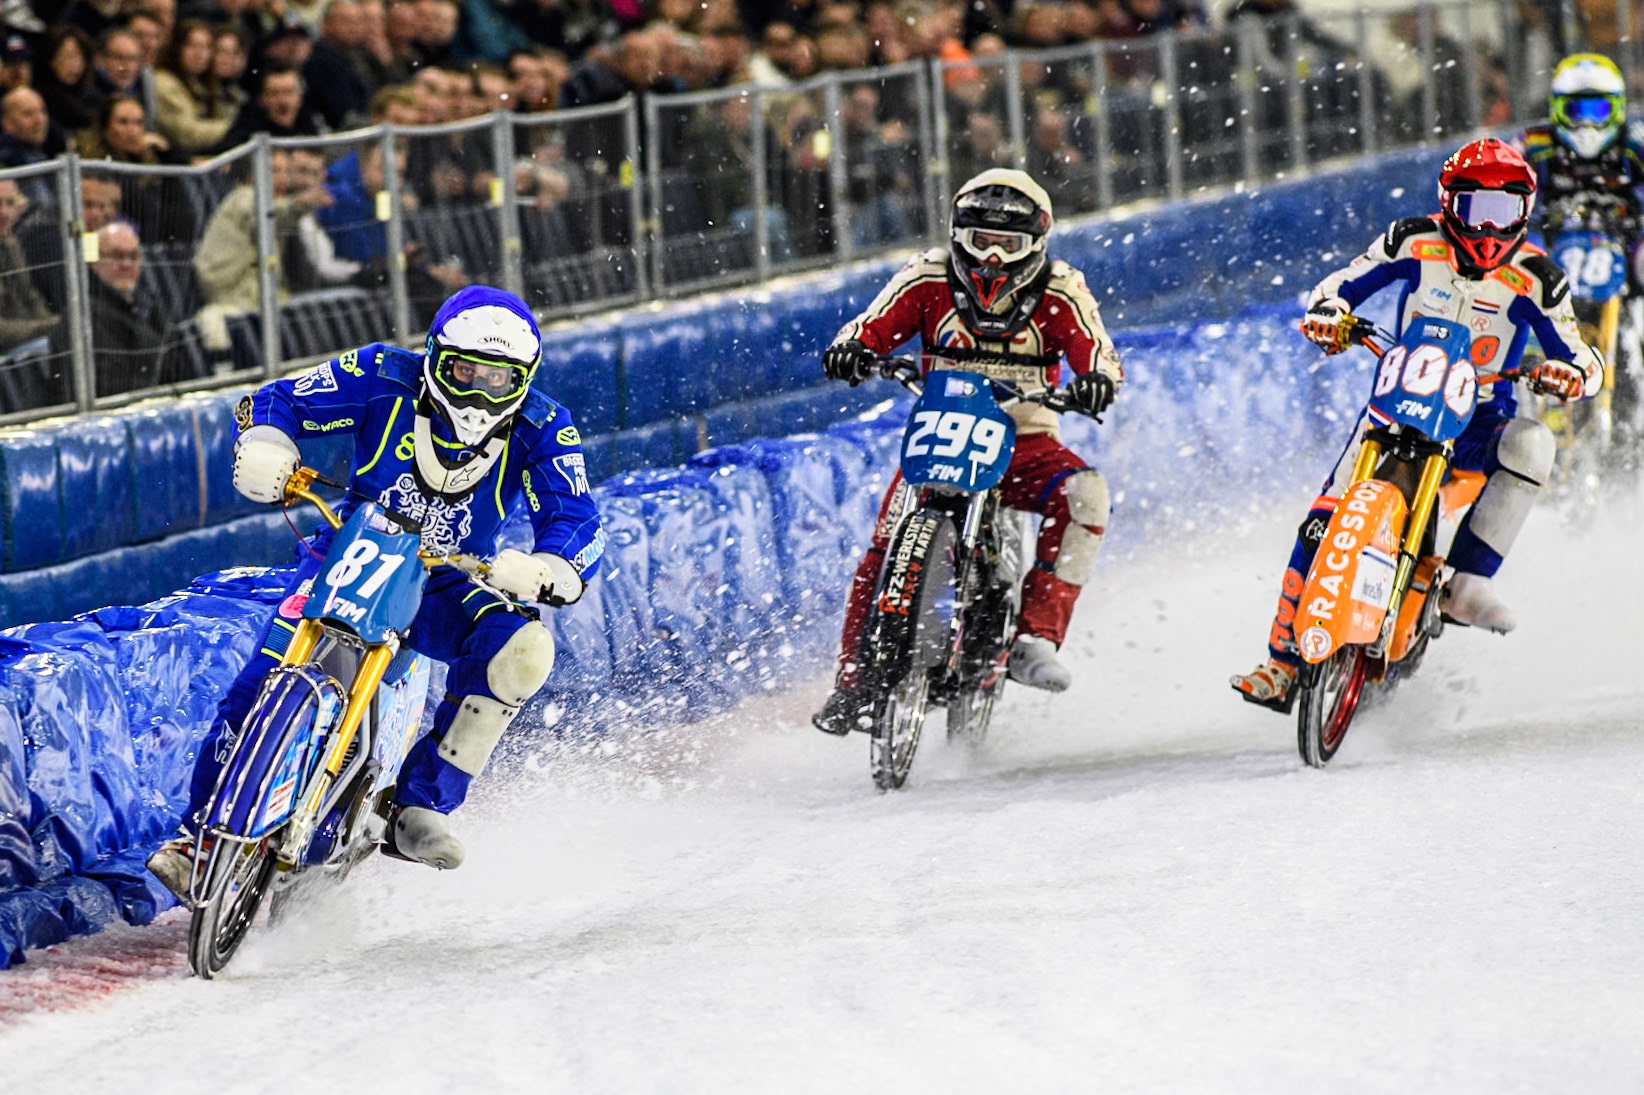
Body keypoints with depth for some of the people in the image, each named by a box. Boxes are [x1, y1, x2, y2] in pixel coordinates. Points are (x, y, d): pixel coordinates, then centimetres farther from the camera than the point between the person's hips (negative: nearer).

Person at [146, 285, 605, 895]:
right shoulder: (385, 380, -13)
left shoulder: (540, 430, -13)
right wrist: (264, 449, -30)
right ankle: (198, 833, -13)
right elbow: (278, 401, -6)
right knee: (265, 679, -25)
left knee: (521, 648, -30)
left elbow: (578, 524, -22)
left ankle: (419, 810, -22)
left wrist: (540, 570, -45)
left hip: (448, 587, 1)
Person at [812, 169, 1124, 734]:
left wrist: (1097, 379, -37)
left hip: (1025, 442, 0)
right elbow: (874, 325, -6)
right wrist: (851, 348, -30)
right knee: (890, 540, -22)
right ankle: (854, 677, -9)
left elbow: (1096, 350, -13)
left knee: (1083, 494, -30)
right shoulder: (929, 279, 0)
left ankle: (1035, 637, -27)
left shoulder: (1060, 292, -2)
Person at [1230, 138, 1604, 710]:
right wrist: (1327, 312, -17)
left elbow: (1583, 360, -2)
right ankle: (1282, 662, -12)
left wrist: (1573, 373, -27)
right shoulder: (1415, 243, -1)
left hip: (1480, 420, 0)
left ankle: (1468, 583, -29)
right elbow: (1342, 283, 7)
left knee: (1531, 443, -34)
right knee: (1322, 525, -18)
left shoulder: (1535, 279, -4)